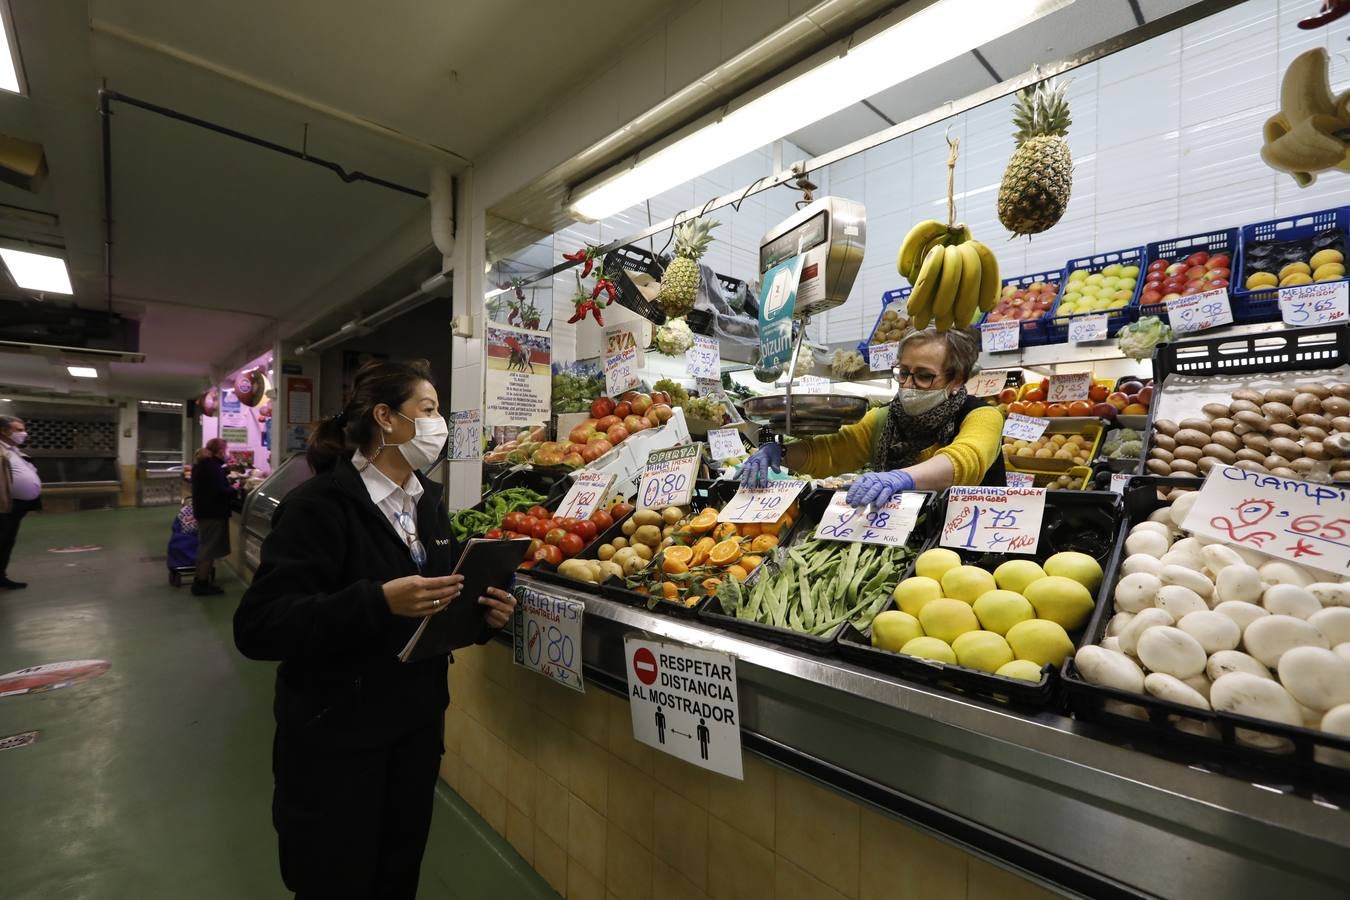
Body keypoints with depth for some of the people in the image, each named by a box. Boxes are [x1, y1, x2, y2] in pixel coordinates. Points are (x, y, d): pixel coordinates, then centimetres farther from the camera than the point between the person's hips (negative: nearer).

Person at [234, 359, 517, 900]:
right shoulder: (321, 503, -17)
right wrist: (377, 601, -35)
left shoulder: (428, 502, 5)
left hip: (417, 726, 7)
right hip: (334, 739, -6)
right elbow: (258, 627, -24)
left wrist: (480, 617, -8)